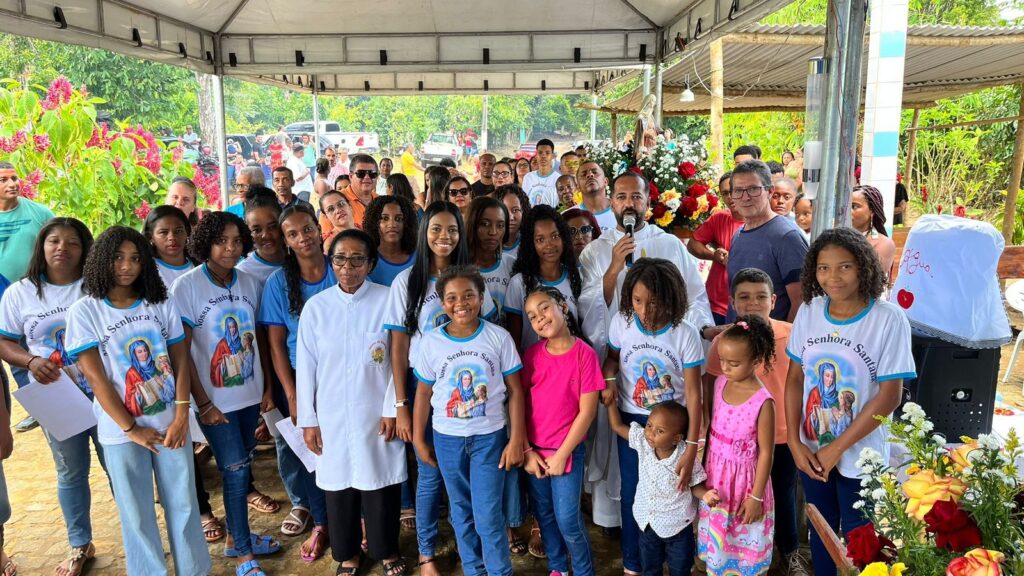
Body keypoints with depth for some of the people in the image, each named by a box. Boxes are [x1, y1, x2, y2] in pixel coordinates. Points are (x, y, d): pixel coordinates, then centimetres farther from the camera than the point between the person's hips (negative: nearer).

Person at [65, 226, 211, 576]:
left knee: (183, 504, 10)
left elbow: (181, 362, 0)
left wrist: (181, 418, -9)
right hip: (121, 431, -2)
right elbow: (96, 377, -9)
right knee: (136, 513, 10)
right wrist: (131, 428, -10)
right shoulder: (84, 312, -6)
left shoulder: (162, 305, 2)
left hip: (170, 424, 2)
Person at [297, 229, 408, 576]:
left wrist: (392, 409, -6)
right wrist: (307, 420, 1)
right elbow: (306, 366, 1)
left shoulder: (388, 300, -8)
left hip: (376, 413, -1)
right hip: (332, 416, 2)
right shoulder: (315, 306, -2)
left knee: (380, 482, 9)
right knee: (338, 484, 13)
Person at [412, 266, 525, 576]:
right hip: (447, 438, 2)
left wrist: (516, 439, -7)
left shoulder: (498, 337, -9)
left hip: (490, 436, -2)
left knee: (488, 516, -1)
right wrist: (418, 440, 6)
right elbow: (424, 392, 3)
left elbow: (514, 390, -4)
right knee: (461, 512, 16)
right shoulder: (431, 342, -6)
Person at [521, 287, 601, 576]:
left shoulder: (585, 354, -13)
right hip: (534, 452, 4)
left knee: (568, 520, -1)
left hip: (568, 451, -4)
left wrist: (561, 454, -11)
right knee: (544, 516, 15)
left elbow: (587, 411, -12)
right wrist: (527, 451, -4)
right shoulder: (531, 355, -2)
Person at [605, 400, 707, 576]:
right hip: (647, 522, 4)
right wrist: (611, 403, -14)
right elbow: (618, 427, -5)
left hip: (677, 526, -4)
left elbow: (695, 486, -13)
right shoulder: (643, 442, -15)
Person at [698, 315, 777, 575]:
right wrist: (705, 466, 10)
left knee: (744, 540, 14)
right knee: (717, 535, 21)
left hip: (744, 478, -5)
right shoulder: (719, 383, -5)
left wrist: (756, 496, -13)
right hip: (716, 475, 5)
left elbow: (766, 453, -16)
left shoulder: (763, 401, -22)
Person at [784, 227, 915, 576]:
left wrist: (837, 448, -15)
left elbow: (889, 396, -16)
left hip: (859, 456, -3)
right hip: (810, 451, 4)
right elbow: (795, 378, 0)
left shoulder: (889, 319, -18)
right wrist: (795, 442, -6)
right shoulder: (808, 311, -6)